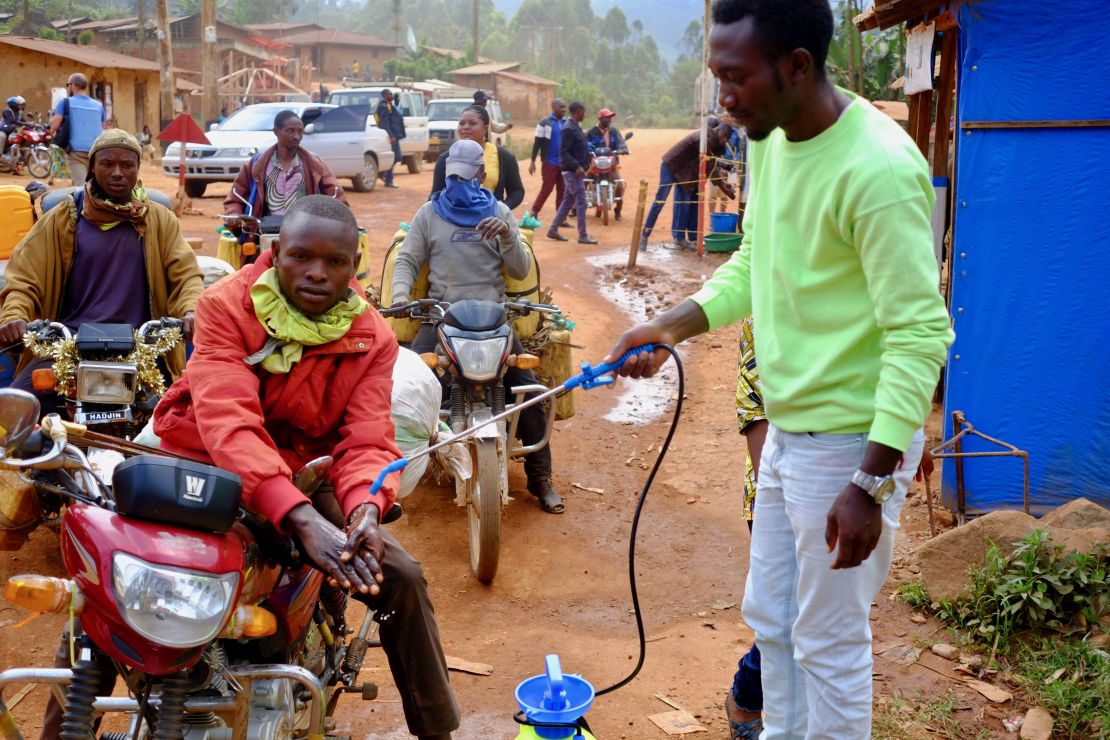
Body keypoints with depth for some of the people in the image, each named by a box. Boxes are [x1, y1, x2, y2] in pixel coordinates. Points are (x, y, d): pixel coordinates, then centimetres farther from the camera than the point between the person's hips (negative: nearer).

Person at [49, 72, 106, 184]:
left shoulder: (65, 102, 4)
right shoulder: (98, 105, 15)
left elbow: (54, 125, -2)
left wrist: (52, 116, 18)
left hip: (76, 150, -3)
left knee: (81, 186, -12)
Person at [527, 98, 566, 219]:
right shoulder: (545, 122, -4)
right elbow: (537, 142, -4)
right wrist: (533, 161, -8)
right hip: (549, 162, -5)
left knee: (563, 190, 4)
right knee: (546, 189, -4)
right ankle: (534, 213, 10)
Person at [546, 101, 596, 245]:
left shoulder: (576, 127, 14)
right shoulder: (569, 129, -16)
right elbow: (563, 152, -22)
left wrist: (585, 165, 16)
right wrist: (577, 166, -28)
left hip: (576, 170, 10)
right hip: (571, 171, -10)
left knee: (568, 202, 13)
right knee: (581, 203, -7)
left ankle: (553, 230, 19)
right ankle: (582, 236, -2)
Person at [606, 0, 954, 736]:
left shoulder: (878, 169, -24)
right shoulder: (770, 142, 3)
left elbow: (921, 336, -23)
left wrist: (871, 483, -24)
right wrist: (672, 327, 2)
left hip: (851, 442, -9)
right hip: (789, 430, 9)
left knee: (829, 641, 7)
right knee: (770, 616, 22)